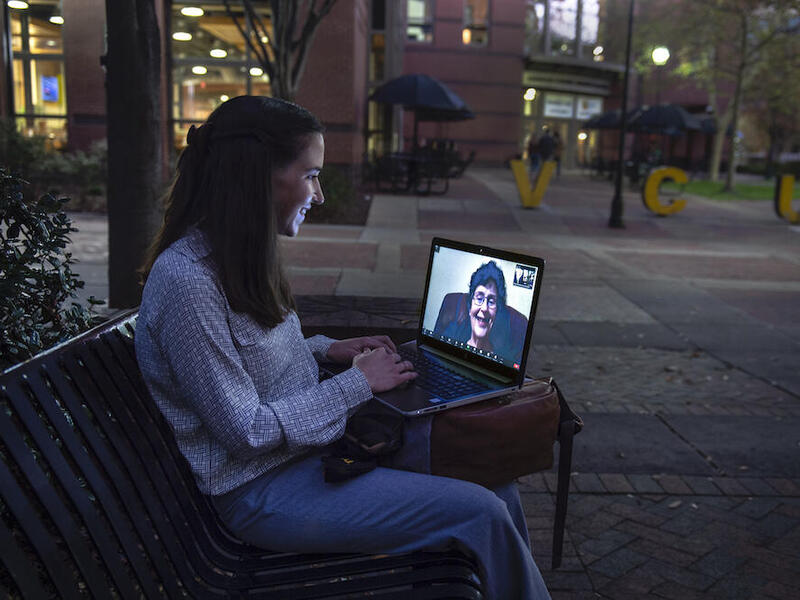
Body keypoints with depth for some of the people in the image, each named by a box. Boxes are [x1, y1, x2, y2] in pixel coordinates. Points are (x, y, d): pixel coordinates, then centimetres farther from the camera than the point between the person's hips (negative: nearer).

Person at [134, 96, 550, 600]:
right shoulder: (187, 280, -23)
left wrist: (327, 349, 5)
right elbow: (246, 431, -22)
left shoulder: (239, 256, 6)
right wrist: (357, 383, -15)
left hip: (307, 446, 9)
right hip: (260, 491, -9)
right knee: (480, 514, -16)